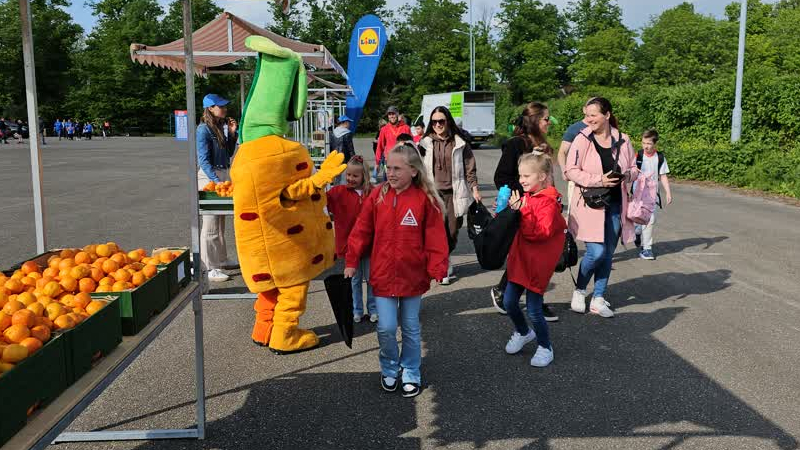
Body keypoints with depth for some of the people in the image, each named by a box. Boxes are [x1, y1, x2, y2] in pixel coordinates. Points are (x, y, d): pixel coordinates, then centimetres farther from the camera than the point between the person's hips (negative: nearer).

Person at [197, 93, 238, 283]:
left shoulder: (220, 127, 11)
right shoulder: (204, 129, -13)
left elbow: (229, 153, 17)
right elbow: (204, 160, -17)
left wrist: (232, 133, 5)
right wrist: (216, 181, -24)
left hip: (223, 174, 9)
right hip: (209, 176, -9)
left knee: (220, 222, 18)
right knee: (210, 223, -6)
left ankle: (221, 259, 31)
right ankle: (210, 268, -1)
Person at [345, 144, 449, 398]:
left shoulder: (425, 199, -9)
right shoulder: (377, 196, -2)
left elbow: (435, 239, -8)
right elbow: (362, 231, 2)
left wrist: (437, 270, -10)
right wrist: (352, 262, 3)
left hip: (413, 277, -1)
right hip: (383, 276, 1)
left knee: (411, 328, 13)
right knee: (386, 328, 0)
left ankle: (411, 374, 31)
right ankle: (389, 370, 27)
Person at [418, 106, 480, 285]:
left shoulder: (460, 143, 5)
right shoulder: (426, 143, 6)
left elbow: (470, 168, 8)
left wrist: (474, 189, 2)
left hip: (454, 192, 1)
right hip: (434, 191, -1)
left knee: (452, 230, 1)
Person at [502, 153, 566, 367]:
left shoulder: (548, 201, -17)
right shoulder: (525, 197, 7)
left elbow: (543, 231, -28)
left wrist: (521, 212, -32)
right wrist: (510, 211, 0)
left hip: (537, 264, -8)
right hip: (519, 260, 8)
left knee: (534, 310, 0)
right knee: (509, 302, 13)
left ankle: (545, 347, 21)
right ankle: (523, 333, 39)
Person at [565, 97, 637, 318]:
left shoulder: (622, 140, 4)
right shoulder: (582, 139, -6)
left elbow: (632, 167, 16)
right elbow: (571, 171, -9)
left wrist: (628, 175, -8)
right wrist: (600, 180, -19)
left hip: (615, 204, 4)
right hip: (590, 204, -4)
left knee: (608, 253, 9)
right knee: (596, 252, -11)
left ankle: (598, 299, 22)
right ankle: (579, 291, 16)